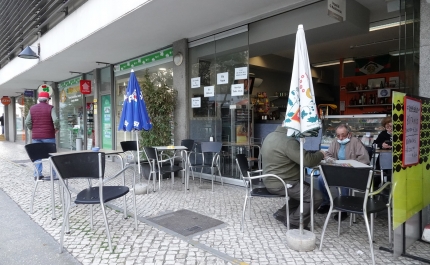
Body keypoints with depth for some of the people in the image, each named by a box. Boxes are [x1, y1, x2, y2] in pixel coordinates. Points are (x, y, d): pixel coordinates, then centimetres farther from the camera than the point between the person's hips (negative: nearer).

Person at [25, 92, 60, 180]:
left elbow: (27, 122, 3)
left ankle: (37, 174, 11)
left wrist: (33, 129, 16)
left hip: (35, 136, 4)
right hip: (48, 136, -3)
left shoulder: (32, 108, 7)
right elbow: (55, 120, -19)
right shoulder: (50, 108, -6)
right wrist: (57, 128, -2)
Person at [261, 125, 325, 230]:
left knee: (306, 188, 25)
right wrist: (320, 154, -4)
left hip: (271, 180, 10)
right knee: (316, 197, -8)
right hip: (280, 183, -10)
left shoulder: (271, 136, 10)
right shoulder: (288, 141, -22)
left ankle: (283, 213, 22)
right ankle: (294, 224, 4)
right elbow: (307, 160, -25)